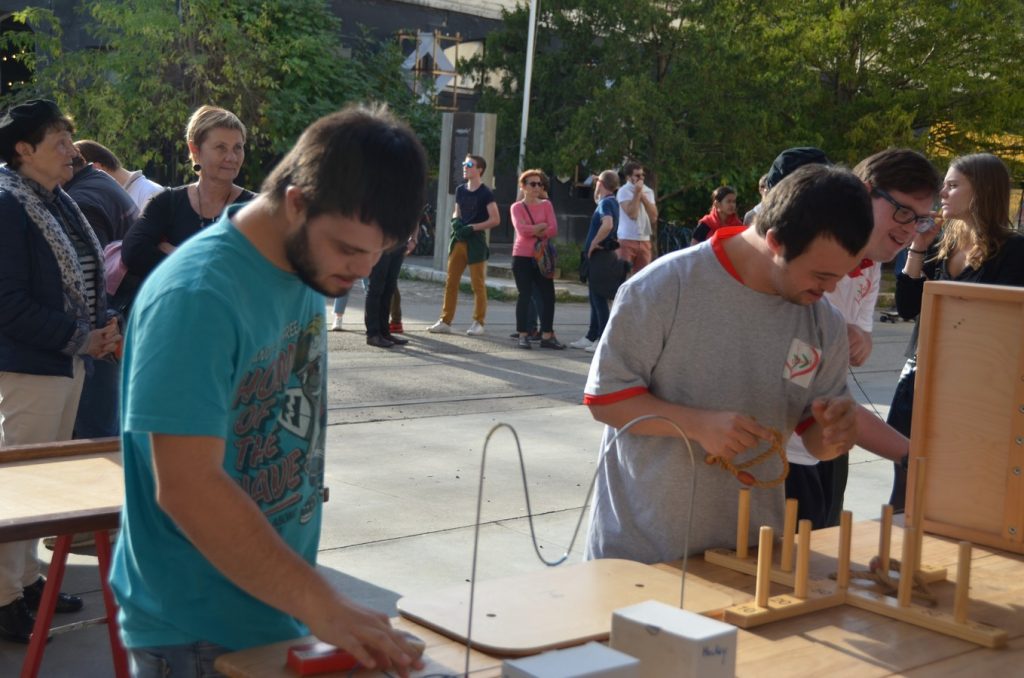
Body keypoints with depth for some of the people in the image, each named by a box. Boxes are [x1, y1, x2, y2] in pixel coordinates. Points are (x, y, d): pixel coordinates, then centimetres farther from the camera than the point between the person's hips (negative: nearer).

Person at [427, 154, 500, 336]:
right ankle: (445, 321, 9)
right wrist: (455, 221, 1)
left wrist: (472, 227, -16)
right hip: (458, 240, 6)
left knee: (477, 283, -1)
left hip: (476, 241, -6)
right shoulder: (460, 190, 12)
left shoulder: (485, 193, -7)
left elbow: (495, 220, -11)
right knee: (450, 281, 5)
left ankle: (479, 323, 5)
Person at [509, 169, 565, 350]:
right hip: (522, 257, -3)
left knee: (548, 295, 1)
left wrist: (533, 231, -10)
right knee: (525, 295, -3)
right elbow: (522, 230, -15)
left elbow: (553, 230, -4)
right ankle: (523, 335, 4)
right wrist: (542, 226, -8)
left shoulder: (546, 205, 8)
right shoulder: (517, 207, 0)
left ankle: (547, 336, 7)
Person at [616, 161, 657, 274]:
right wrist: (637, 193, -13)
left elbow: (654, 217, 2)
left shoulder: (648, 191, 11)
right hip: (627, 240, -6)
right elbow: (632, 214, -19)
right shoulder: (624, 191, -7)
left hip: (644, 240, 6)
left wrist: (643, 196, -5)